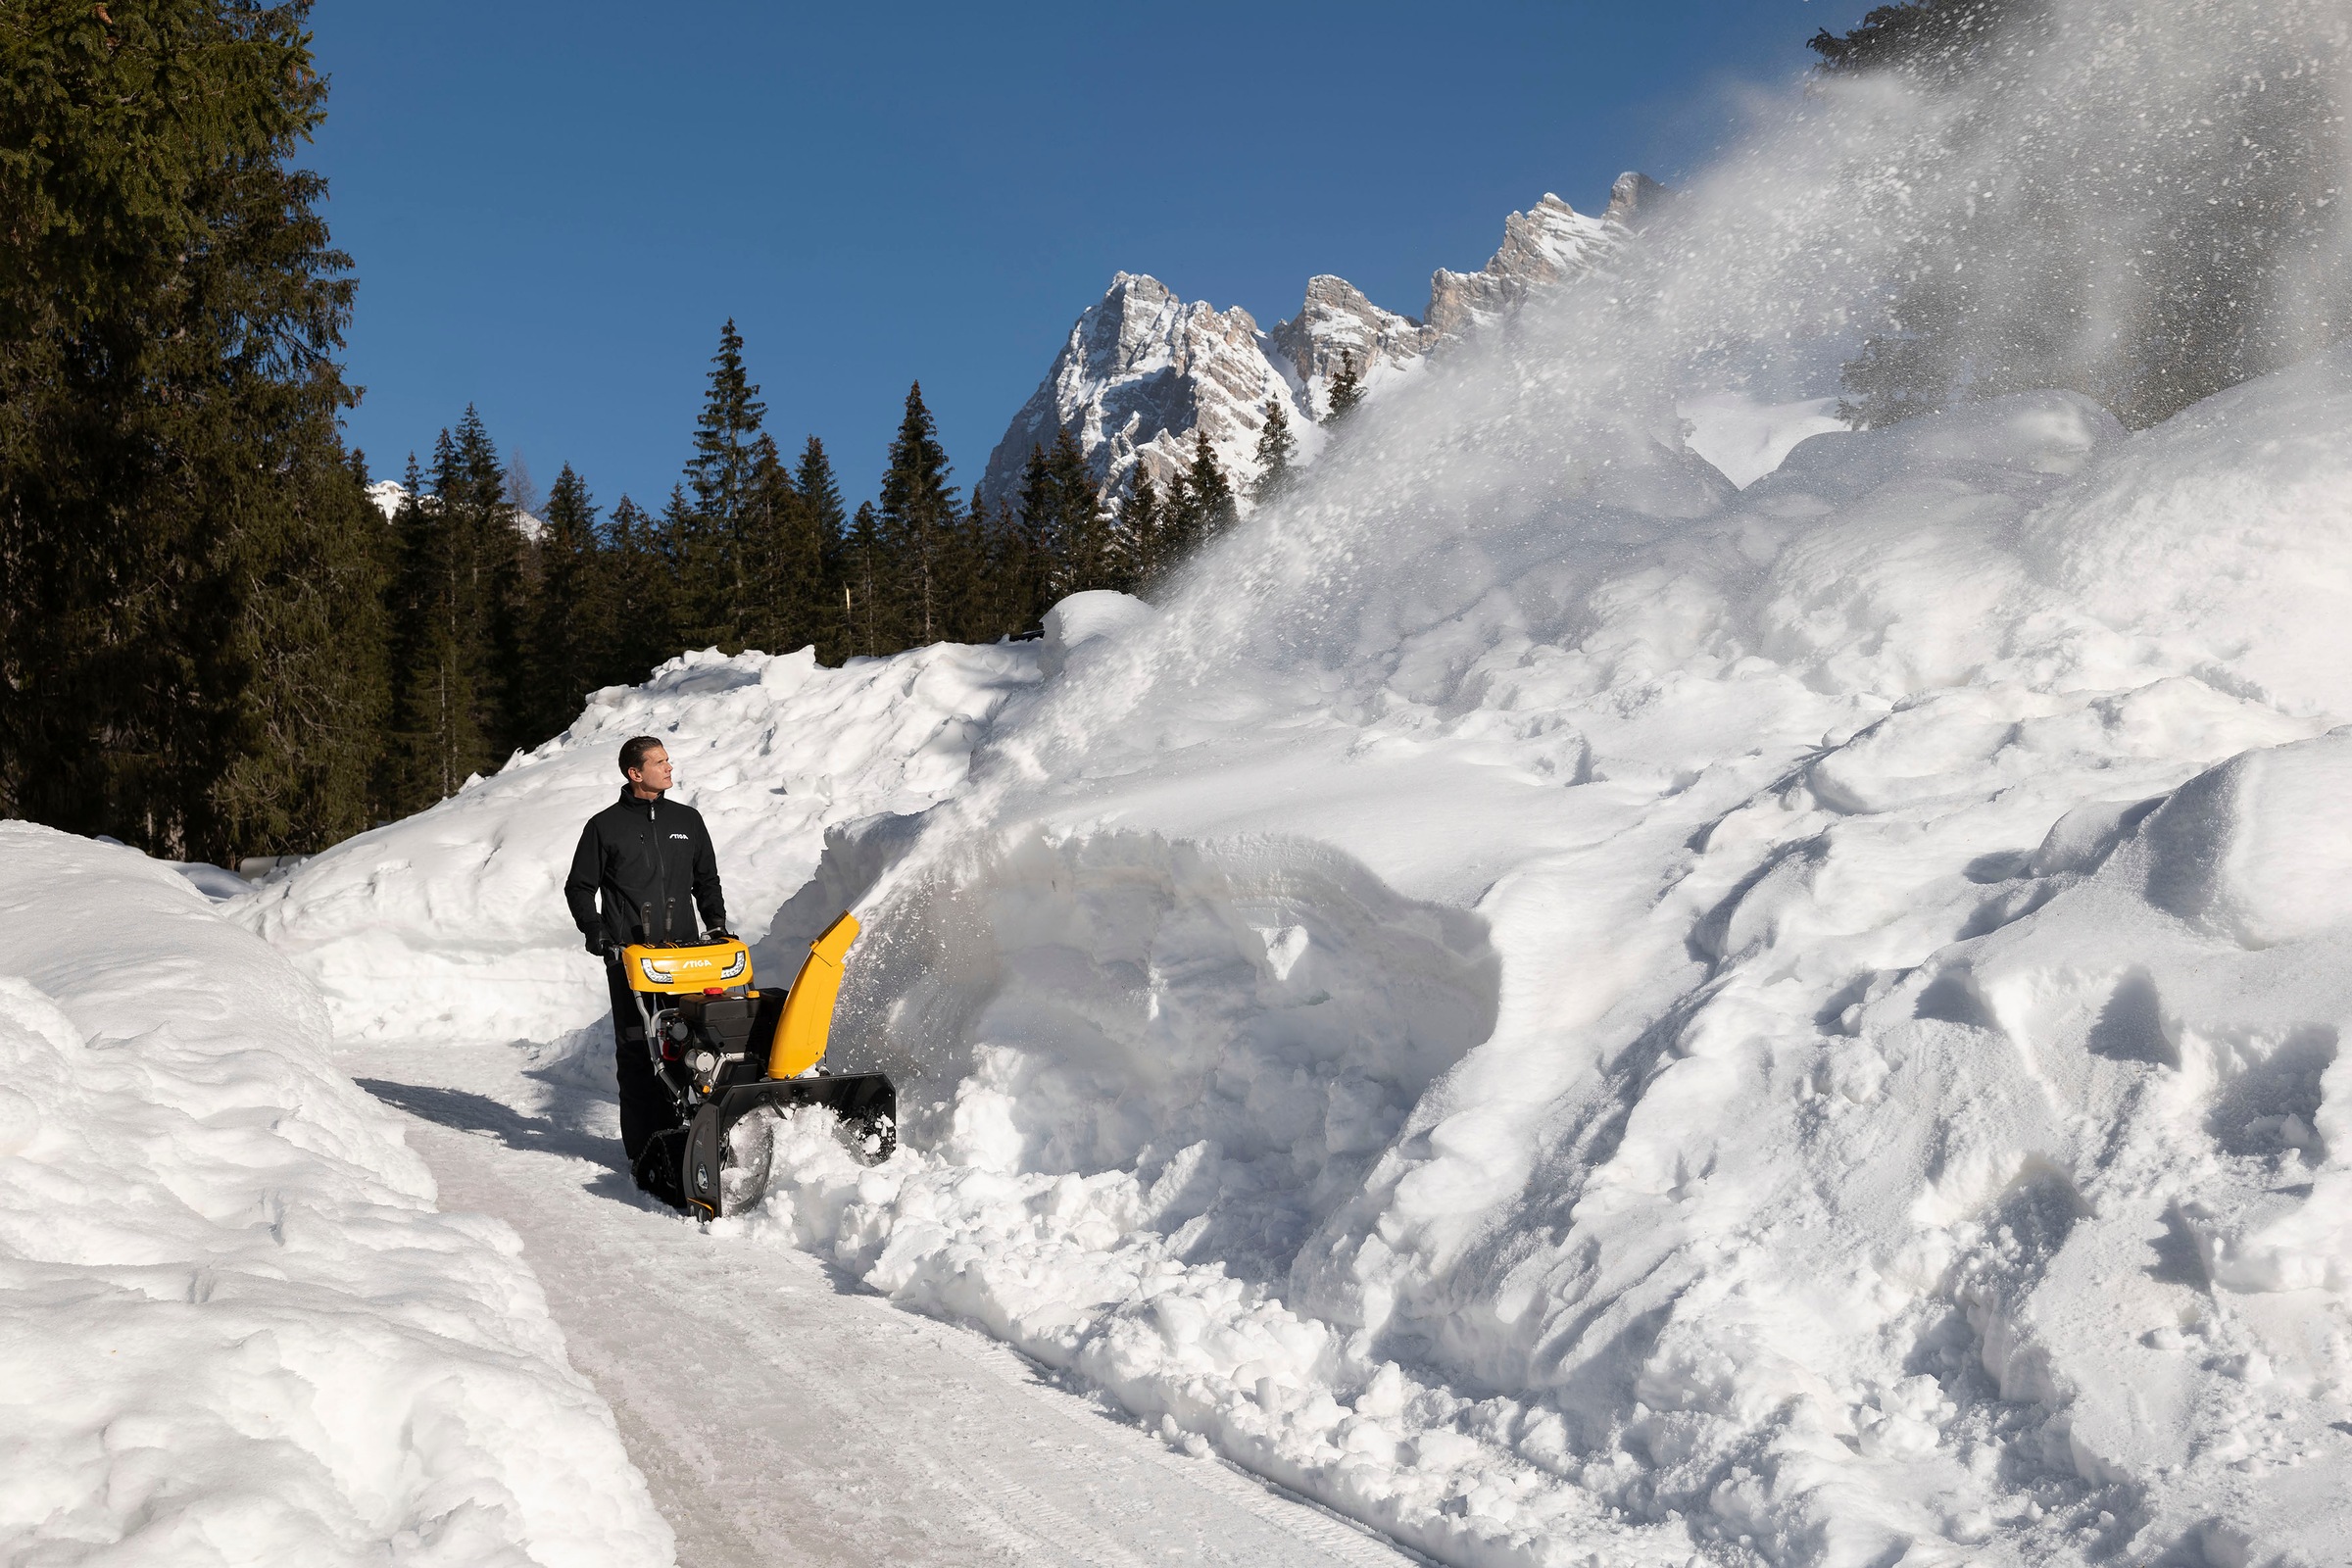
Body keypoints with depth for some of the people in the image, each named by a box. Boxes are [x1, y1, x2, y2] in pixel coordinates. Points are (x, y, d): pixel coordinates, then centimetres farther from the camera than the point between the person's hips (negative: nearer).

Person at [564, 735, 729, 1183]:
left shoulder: (687, 821, 15)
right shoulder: (604, 827, 5)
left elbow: (707, 880, 24)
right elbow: (580, 887, 10)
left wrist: (718, 924, 11)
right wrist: (597, 933, -3)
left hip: (684, 950, 3)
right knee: (637, 1050, -6)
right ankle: (644, 1150, -2)